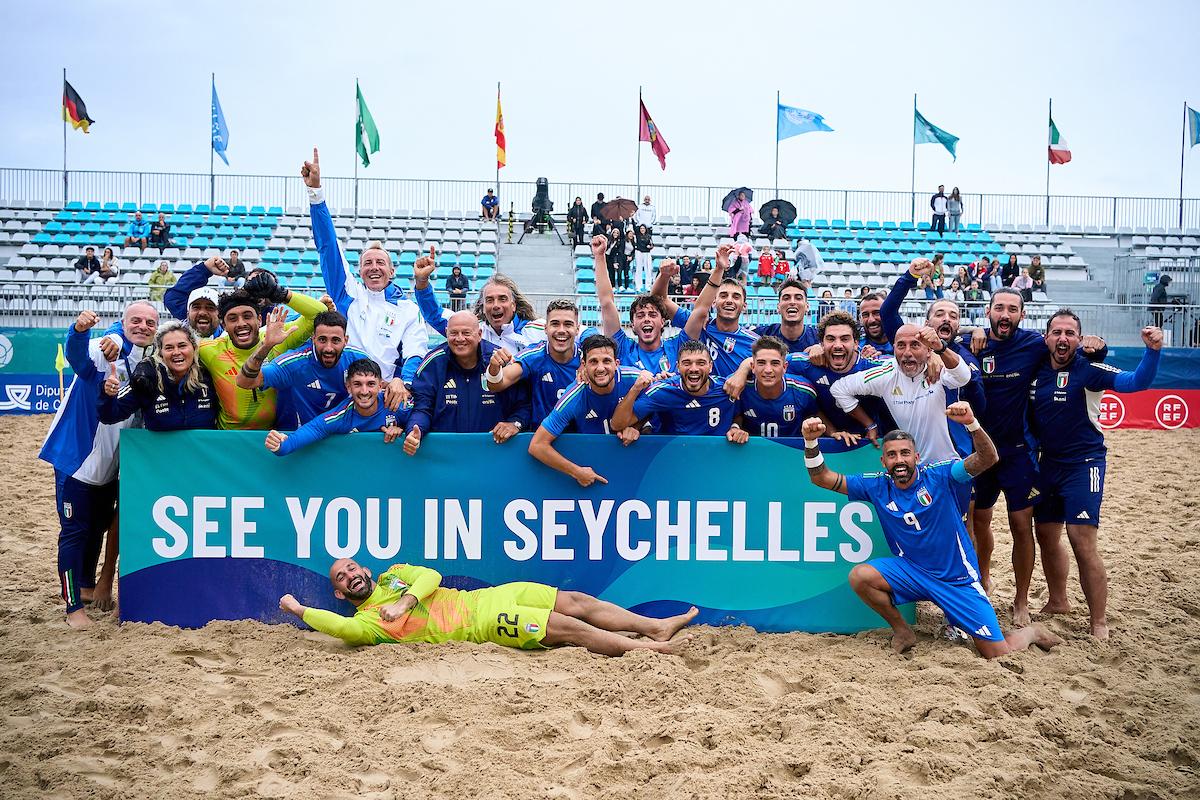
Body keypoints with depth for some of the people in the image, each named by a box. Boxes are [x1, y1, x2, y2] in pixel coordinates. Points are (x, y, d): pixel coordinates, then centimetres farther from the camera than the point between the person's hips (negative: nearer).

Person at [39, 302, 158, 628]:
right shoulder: (106, 349, -16)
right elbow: (78, 356, -40)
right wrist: (79, 330, -60)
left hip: (109, 461, 7)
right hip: (77, 455, -7)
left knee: (100, 526, 21)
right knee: (75, 531, -1)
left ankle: (88, 586, 40)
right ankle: (74, 606, 8)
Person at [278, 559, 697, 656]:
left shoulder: (394, 573, 18)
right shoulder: (366, 620, 0)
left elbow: (430, 575, 3)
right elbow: (344, 627, -23)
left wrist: (407, 599, -14)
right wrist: (298, 609, -20)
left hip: (486, 596, 7)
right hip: (478, 625, -6)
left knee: (576, 602, -2)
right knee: (567, 628, -17)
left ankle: (656, 627, 3)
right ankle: (648, 649, -12)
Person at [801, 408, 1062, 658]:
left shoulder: (938, 475, -15)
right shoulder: (878, 485, -7)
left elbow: (987, 459, -29)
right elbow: (822, 478, -9)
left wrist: (971, 423, -47)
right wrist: (811, 441, -26)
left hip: (958, 579, -3)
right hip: (912, 572, 3)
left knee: (998, 654, -5)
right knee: (859, 576, -23)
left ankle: (1032, 632, 32)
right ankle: (902, 631, 2)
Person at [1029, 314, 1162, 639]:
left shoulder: (1088, 369, -13)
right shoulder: (1036, 369, 3)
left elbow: (1135, 382, -26)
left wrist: (1152, 351, -41)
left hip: (1083, 464, -6)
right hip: (1047, 463, 6)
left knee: (1082, 542, -10)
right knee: (1046, 535, 14)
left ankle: (1099, 623, 1)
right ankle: (1058, 602, 34)